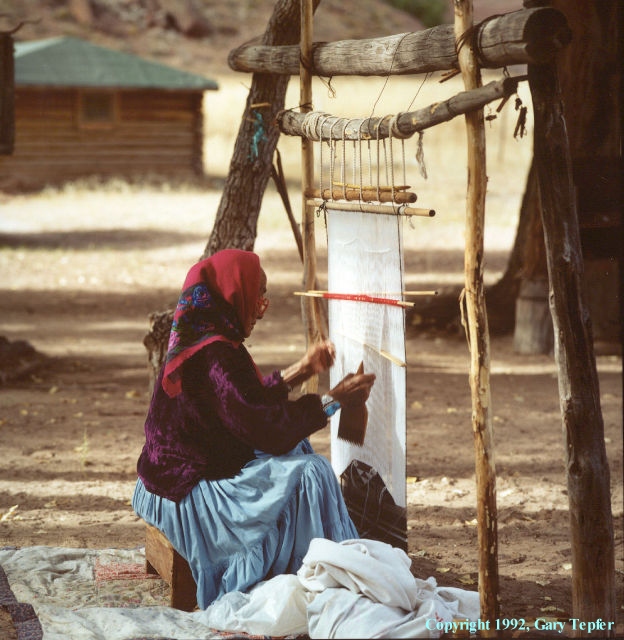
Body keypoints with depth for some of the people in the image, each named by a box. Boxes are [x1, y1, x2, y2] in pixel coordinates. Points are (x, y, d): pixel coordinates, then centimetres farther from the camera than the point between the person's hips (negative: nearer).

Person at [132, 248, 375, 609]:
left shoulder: (198, 342, 7)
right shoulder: (216, 356, -24)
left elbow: (249, 401, 19)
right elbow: (268, 429, -23)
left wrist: (300, 372, 19)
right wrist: (334, 400, -14)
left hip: (176, 478, 11)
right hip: (189, 495, -11)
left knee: (296, 451, 20)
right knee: (309, 474, -13)